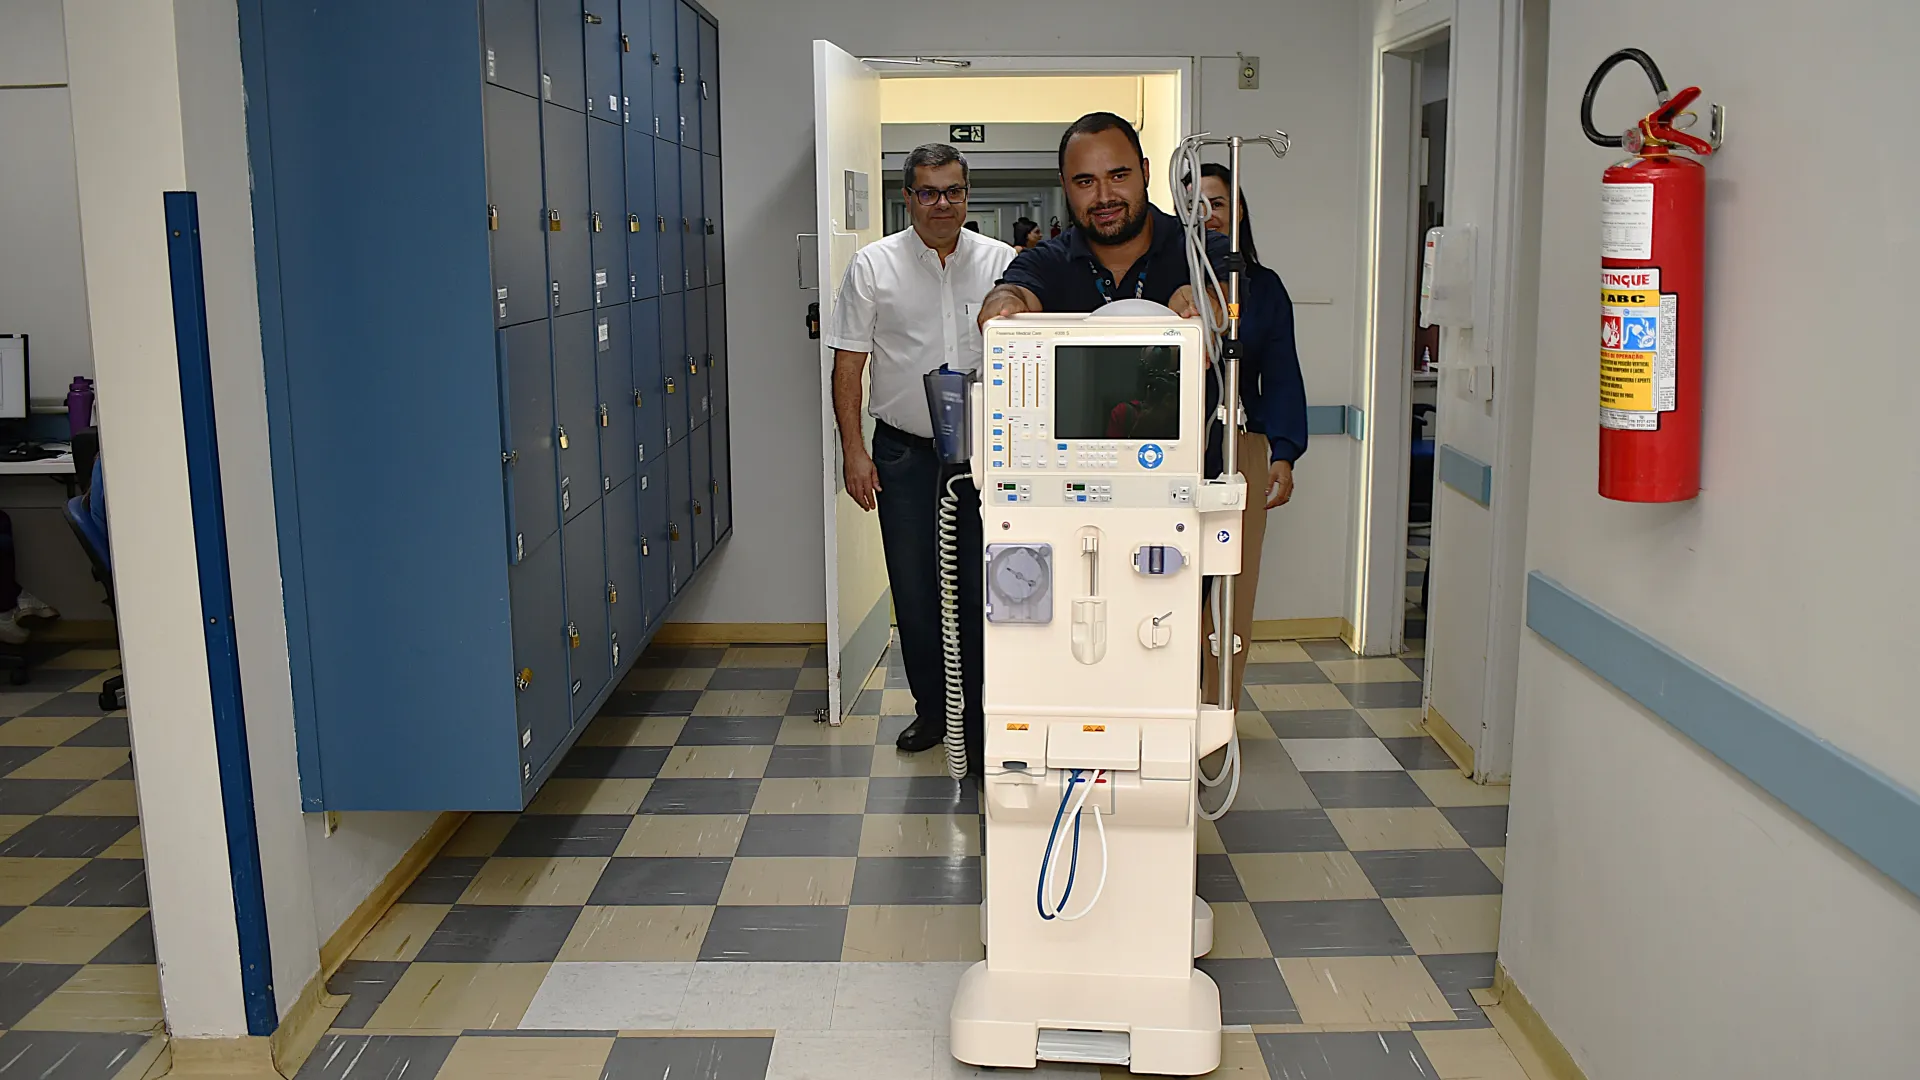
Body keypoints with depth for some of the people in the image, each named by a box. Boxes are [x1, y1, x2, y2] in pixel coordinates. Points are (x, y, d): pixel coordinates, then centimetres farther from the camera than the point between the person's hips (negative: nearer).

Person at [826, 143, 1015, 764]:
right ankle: (931, 709, 24)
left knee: (978, 587, 1)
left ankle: (979, 718, 12)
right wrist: (854, 449, -6)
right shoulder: (873, 265, 1)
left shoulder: (1001, 263, 4)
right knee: (914, 588, 8)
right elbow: (848, 363, 1)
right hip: (904, 451, 0)